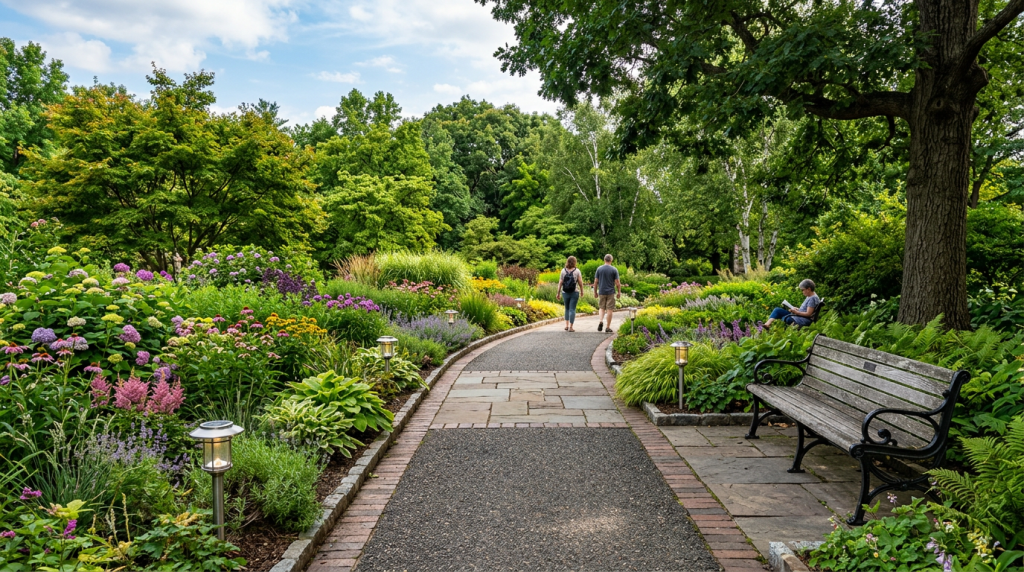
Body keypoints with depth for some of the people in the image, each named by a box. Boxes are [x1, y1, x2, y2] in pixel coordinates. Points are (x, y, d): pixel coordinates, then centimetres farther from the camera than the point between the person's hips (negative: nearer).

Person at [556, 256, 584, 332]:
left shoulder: (563, 270, -1)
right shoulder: (577, 271, -6)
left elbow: (560, 282, -2)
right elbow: (580, 283, -5)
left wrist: (558, 293, 5)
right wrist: (582, 292, 8)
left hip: (565, 292, 2)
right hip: (574, 292, -2)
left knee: (567, 308, 18)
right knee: (572, 309, 0)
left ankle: (567, 325, 16)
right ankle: (570, 327, -4)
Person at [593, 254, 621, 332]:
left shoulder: (599, 269, 1)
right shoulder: (614, 270, -4)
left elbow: (596, 281, 2)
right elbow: (617, 283, -5)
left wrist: (595, 292, 10)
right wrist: (619, 292, 5)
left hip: (601, 292, 2)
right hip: (611, 292, -2)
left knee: (601, 308, 14)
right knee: (609, 309, 3)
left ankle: (600, 321, -10)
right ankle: (607, 327, 6)